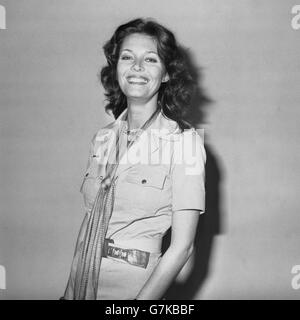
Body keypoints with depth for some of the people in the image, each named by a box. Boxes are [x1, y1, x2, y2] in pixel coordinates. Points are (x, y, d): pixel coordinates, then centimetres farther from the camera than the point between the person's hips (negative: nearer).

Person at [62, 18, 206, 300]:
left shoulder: (183, 140, -12)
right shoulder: (103, 138, 3)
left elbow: (181, 247, -14)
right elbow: (90, 221, 9)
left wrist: (141, 300, -20)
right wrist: (74, 285, -1)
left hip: (134, 286, -4)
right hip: (80, 282, 5)